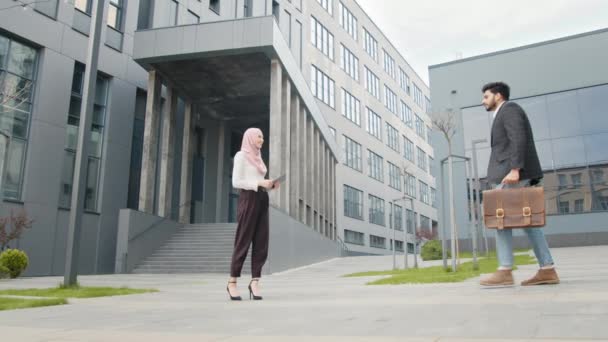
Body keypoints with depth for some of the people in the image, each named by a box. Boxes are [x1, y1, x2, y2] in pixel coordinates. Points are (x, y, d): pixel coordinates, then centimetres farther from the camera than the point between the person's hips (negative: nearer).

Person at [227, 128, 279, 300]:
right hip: (248, 199, -7)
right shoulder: (241, 155, -1)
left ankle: (254, 282, -1)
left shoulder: (258, 157, 22)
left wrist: (270, 185, 5)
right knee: (243, 241, -5)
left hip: (262, 200, 8)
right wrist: (260, 183, -15)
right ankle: (232, 282, 5)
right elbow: (236, 182, -10)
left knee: (261, 243, -2)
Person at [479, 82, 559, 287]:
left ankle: (504, 272, -14)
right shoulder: (506, 115, 28)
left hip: (513, 173, -10)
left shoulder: (509, 109, -3)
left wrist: (514, 170, -26)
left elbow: (519, 139, -17)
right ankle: (547, 270, 1)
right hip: (514, 175, 10)